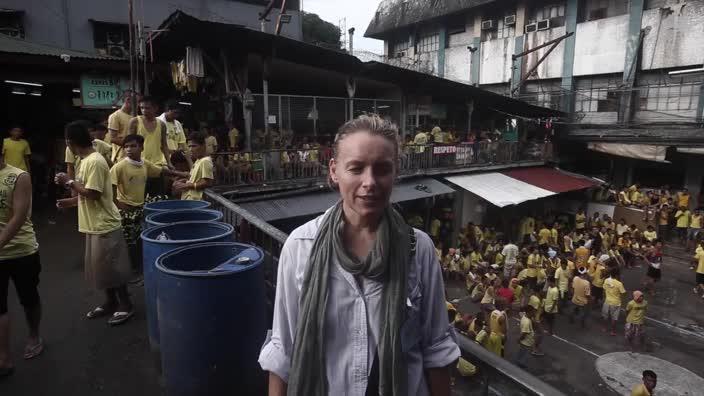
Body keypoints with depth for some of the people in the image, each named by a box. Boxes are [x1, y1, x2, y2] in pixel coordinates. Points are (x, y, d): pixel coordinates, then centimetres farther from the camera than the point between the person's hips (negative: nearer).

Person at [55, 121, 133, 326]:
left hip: (105, 225, -10)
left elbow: (93, 194, -23)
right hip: (95, 224, 10)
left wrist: (70, 182, -14)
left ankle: (126, 305, 12)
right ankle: (110, 302, 30)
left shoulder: (95, 162, -20)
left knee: (112, 267, 0)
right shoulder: (87, 160, 11)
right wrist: (71, 201, 15)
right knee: (101, 266, 17)